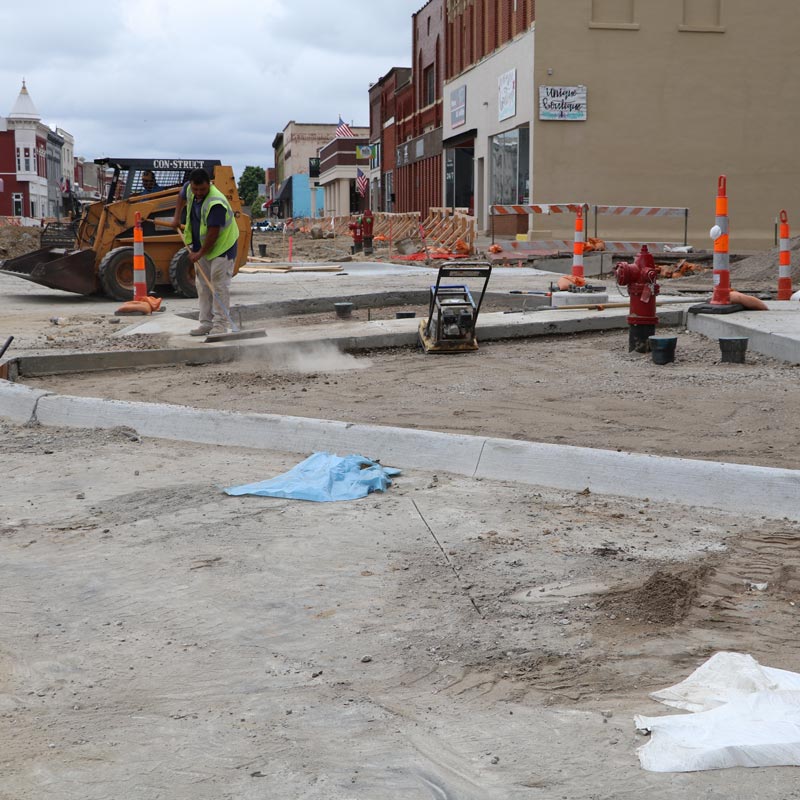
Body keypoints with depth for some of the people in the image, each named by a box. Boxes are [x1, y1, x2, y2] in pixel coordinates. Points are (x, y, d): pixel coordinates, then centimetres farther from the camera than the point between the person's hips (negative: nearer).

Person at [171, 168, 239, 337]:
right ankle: (206, 323, 13)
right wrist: (177, 216, 15)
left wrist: (199, 254, -20)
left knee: (219, 286, -10)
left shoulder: (216, 203, -30)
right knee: (203, 285, 8)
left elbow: (213, 233, -28)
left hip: (222, 246, -8)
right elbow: (182, 196, 22)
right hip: (201, 246, 8)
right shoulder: (189, 189, -6)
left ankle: (220, 325, -9)